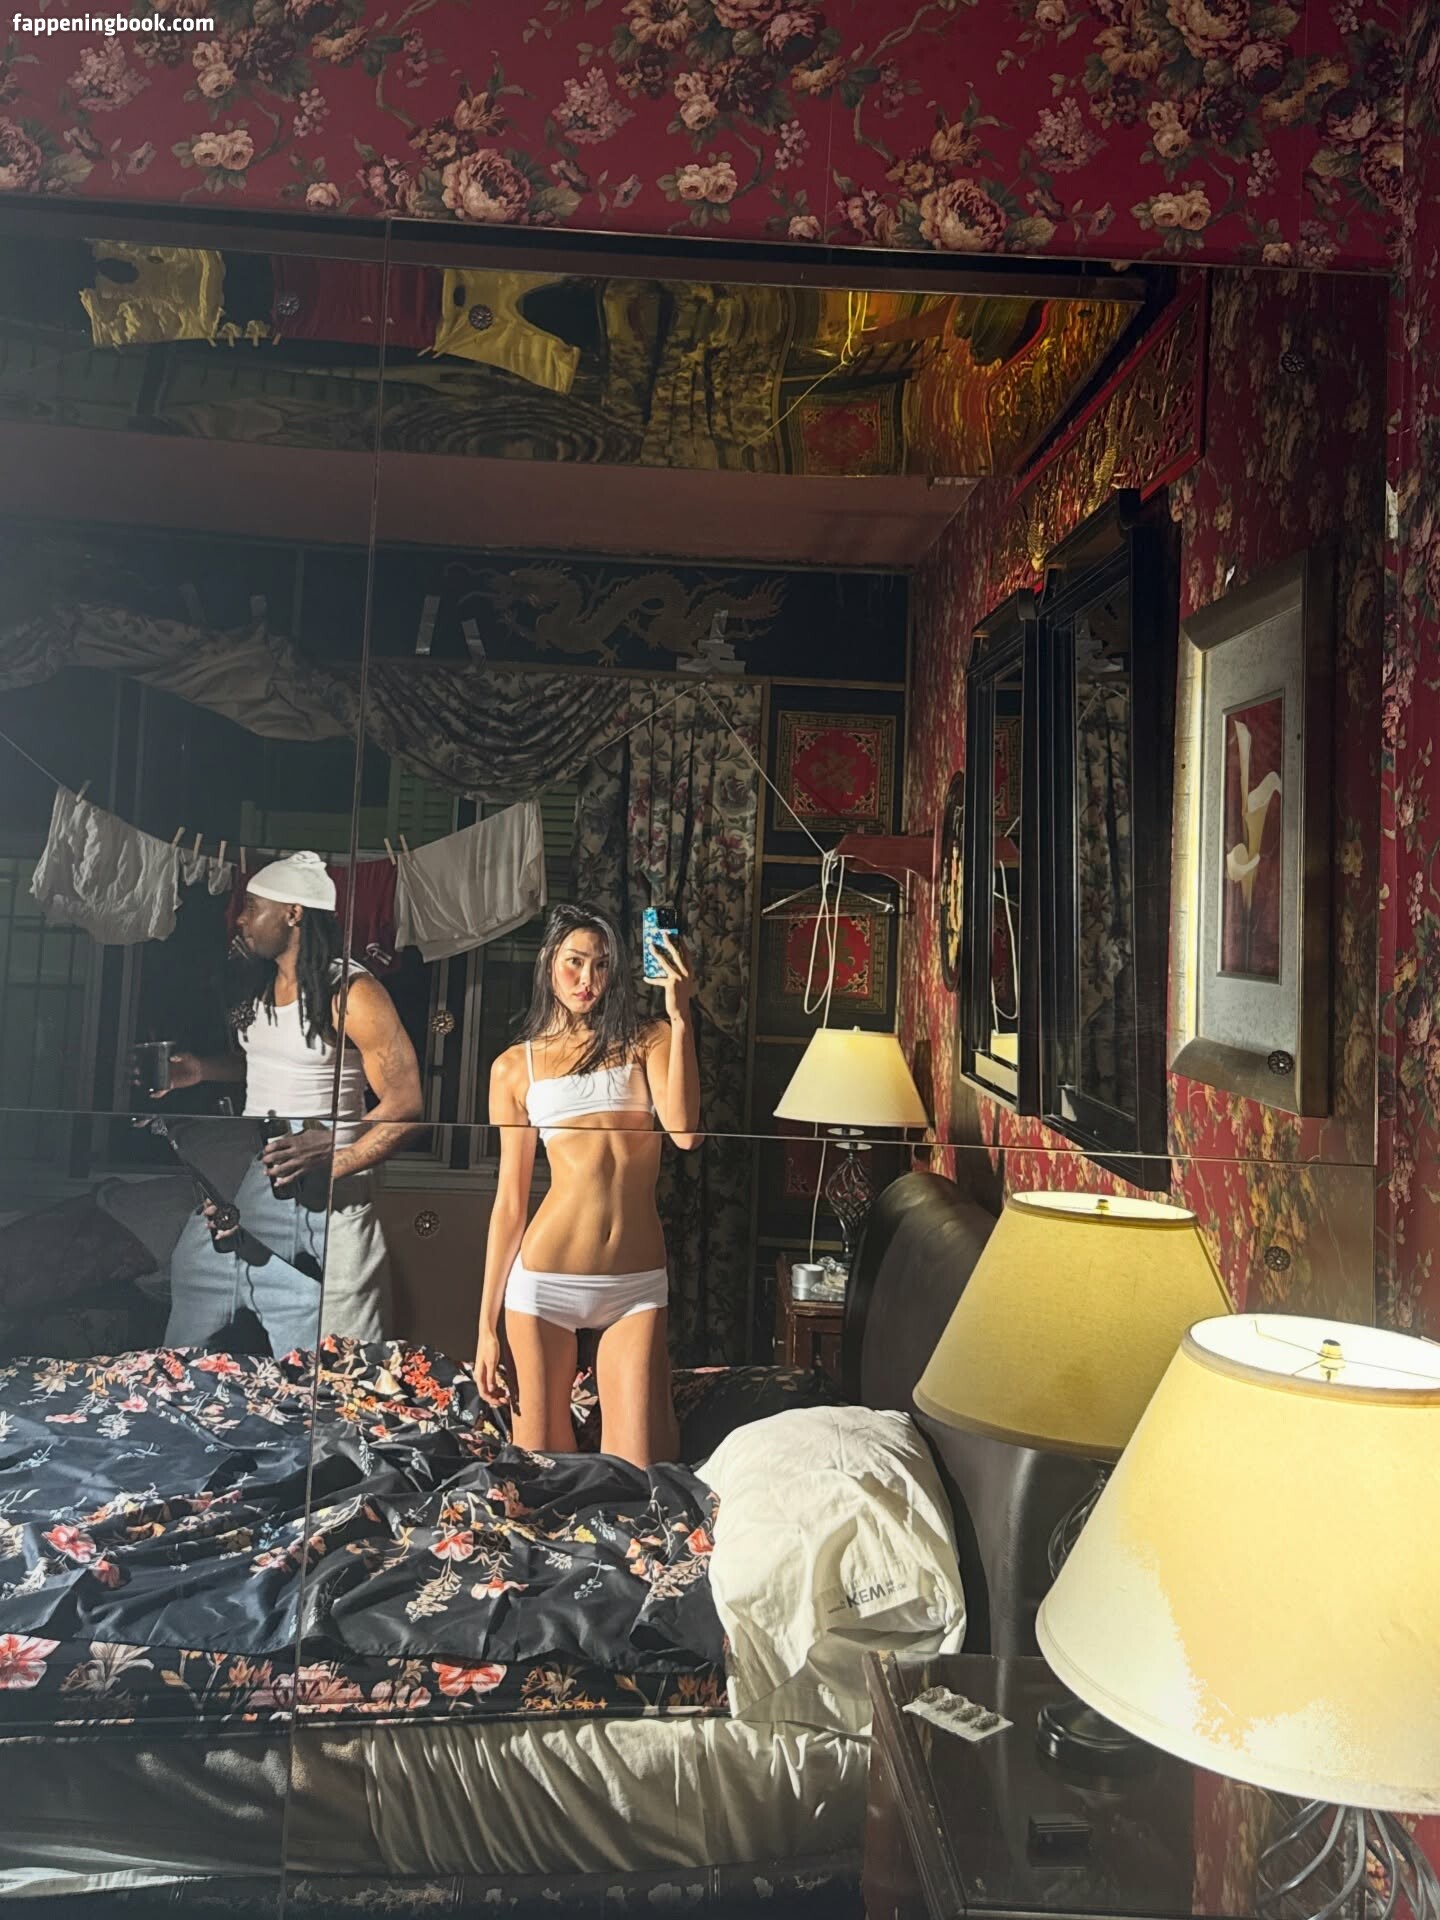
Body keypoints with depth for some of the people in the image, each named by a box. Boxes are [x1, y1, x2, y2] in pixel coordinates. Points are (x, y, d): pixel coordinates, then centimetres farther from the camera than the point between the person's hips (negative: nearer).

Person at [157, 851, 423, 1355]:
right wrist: (201, 1070, 12)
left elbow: (404, 1105, -17)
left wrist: (333, 1164, -28)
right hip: (237, 1186, 8)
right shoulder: (262, 986, 12)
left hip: (313, 1202, -8)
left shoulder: (350, 991, -13)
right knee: (181, 1357, 15)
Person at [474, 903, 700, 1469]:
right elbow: (510, 1197, 7)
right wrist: (487, 1322, 4)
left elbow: (684, 1131, -12)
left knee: (638, 1472, -2)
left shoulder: (646, 1039, 7)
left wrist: (680, 1018, -14)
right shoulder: (515, 1066, 8)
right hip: (546, 1278, 0)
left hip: (638, 1285, 0)